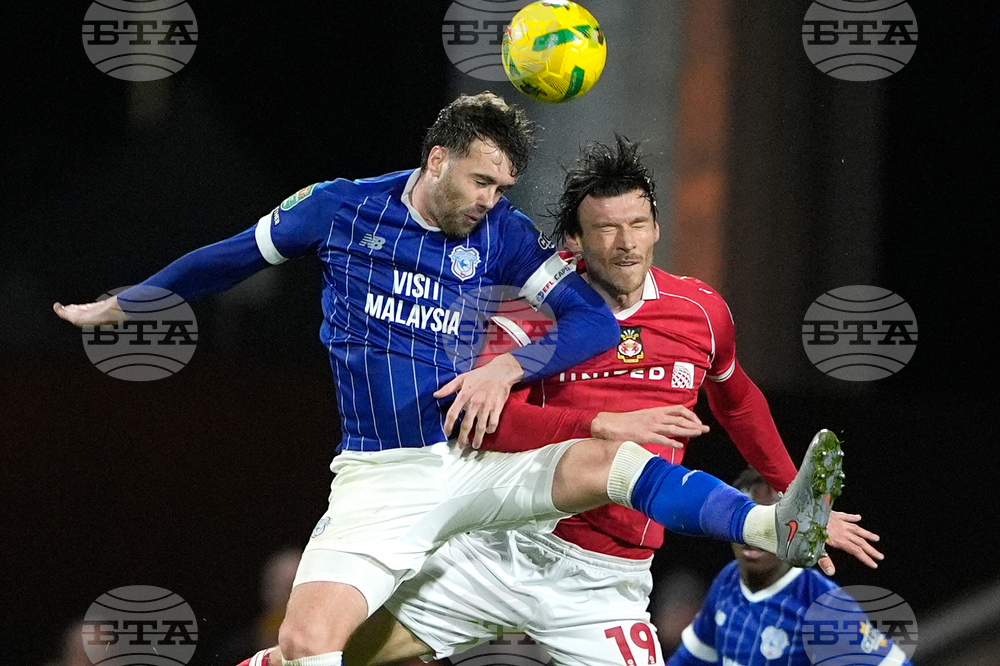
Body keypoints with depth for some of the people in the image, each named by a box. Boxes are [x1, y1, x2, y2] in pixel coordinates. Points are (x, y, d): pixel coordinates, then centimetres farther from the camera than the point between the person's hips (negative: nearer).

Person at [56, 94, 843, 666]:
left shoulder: (504, 235, 2)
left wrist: (507, 368, -18)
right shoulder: (342, 208, 1)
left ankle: (776, 529, -40)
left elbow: (595, 322, -3)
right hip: (379, 480, -1)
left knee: (612, 460, -26)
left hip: (477, 465, 1)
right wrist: (115, 307, 24)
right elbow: (229, 259, 15)